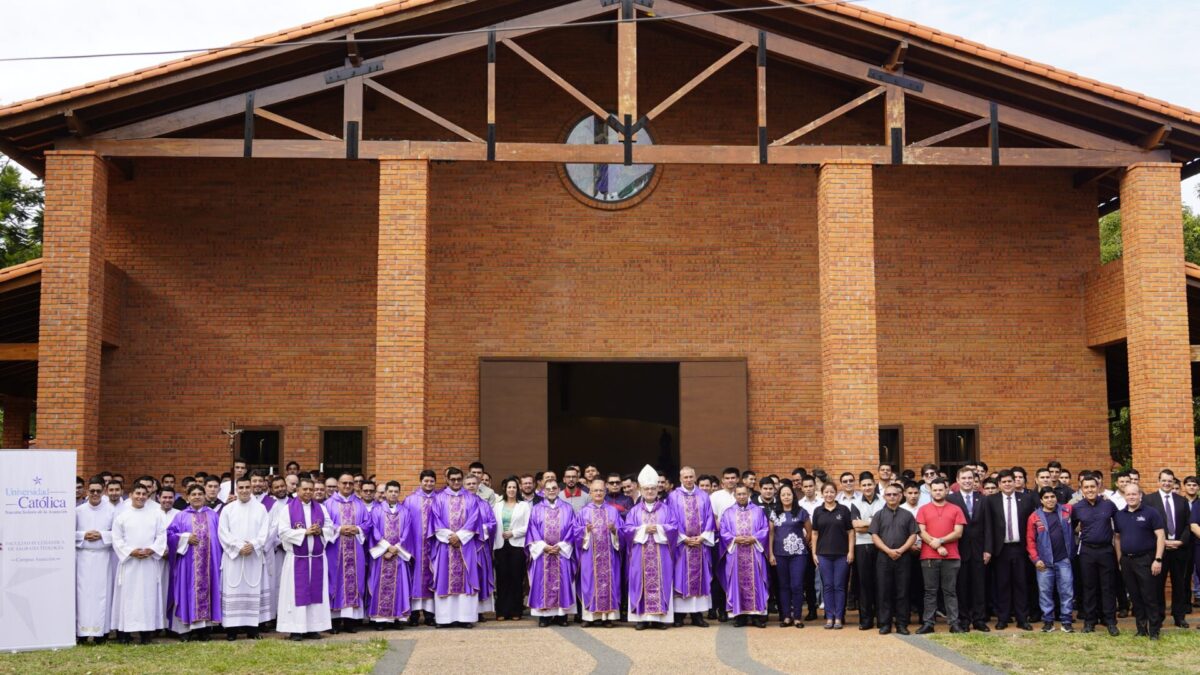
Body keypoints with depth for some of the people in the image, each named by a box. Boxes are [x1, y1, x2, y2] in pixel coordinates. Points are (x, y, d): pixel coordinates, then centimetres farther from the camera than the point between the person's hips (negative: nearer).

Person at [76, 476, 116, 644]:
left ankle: (100, 632, 5)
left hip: (103, 556, -1)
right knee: (83, 592, -1)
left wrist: (102, 535, -11)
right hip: (83, 556, 1)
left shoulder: (111, 510, 1)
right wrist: (83, 535, -10)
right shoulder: (79, 510, 5)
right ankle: (82, 632, 4)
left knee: (102, 592, 0)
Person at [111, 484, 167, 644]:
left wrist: (152, 550, -10)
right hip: (129, 561, -1)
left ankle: (146, 632, 4)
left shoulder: (155, 514, 10)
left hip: (150, 561, 1)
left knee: (148, 595, 0)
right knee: (128, 595, -2)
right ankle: (125, 632, 1)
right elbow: (117, 539, 1)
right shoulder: (122, 516, 5)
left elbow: (161, 535, 6)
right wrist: (131, 552, -12)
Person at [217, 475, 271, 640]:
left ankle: (252, 627, 6)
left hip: (255, 557, 1)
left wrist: (253, 545, -15)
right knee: (233, 592, -2)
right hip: (233, 557, -1)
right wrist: (239, 547, -13)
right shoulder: (227, 509, 5)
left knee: (254, 591, 1)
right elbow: (223, 532, -2)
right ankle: (231, 628, 1)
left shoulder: (260, 508, 7)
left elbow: (265, 531, 0)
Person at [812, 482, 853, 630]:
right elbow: (815, 533, 7)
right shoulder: (818, 511, 5)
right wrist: (814, 553, 2)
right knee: (827, 586, 4)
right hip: (823, 554, 1)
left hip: (841, 554, -1)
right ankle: (829, 617, 10)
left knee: (839, 586, 2)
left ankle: (839, 617, 8)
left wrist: (851, 551, -5)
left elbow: (850, 531, 1)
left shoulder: (844, 510, 1)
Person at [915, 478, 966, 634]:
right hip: (928, 557, 0)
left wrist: (940, 541, -12)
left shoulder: (956, 510, 8)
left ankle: (954, 623, 4)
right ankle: (928, 623, 4)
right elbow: (922, 532, 0)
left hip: (951, 557, 0)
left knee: (950, 591, 2)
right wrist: (936, 546, -11)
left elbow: (958, 533, -1)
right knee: (930, 591, 3)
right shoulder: (923, 510, 9)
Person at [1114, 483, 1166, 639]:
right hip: (1126, 560, 5)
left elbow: (1161, 536, -8)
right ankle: (1141, 629, 18)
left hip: (1145, 560, -5)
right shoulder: (1119, 515, 9)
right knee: (1135, 597, 9)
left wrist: (1158, 559, -14)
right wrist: (1120, 560, 11)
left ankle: (1154, 630, 5)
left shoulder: (1151, 513, -5)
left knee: (1150, 597, -3)